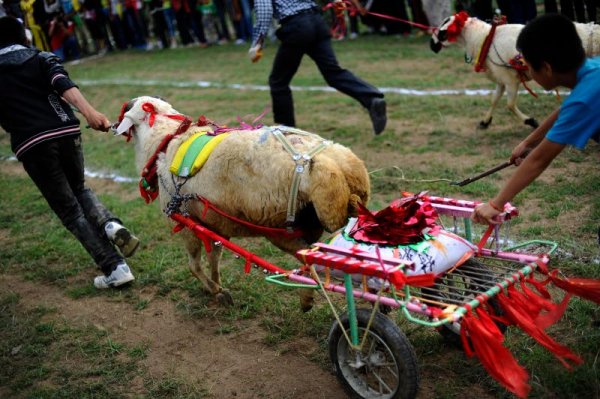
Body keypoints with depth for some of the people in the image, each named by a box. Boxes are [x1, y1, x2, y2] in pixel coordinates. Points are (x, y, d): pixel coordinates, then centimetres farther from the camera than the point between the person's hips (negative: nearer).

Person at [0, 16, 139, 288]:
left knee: (68, 209, 7)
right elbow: (64, 85, -8)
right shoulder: (42, 59, 13)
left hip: (31, 144, -2)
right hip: (66, 132, 2)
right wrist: (88, 111, -23)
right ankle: (111, 225, -1)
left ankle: (114, 268, 1)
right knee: (79, 189, 28)